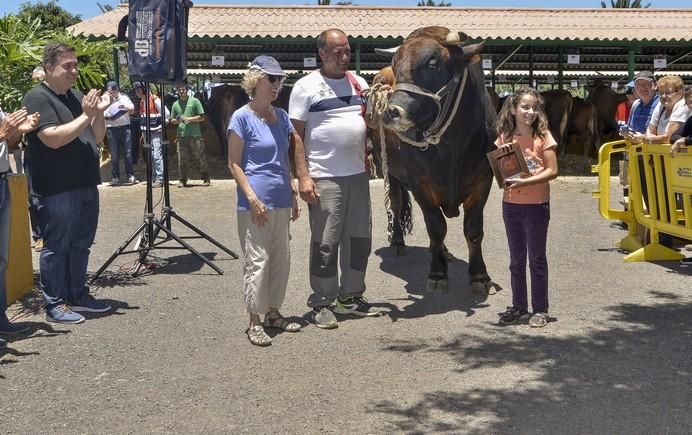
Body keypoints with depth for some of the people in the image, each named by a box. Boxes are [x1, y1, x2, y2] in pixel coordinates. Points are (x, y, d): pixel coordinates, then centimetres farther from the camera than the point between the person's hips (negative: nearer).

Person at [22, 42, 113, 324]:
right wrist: (86, 115, -19)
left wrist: (99, 112, -3)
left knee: (81, 245, 15)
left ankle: (78, 295, 27)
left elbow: (97, 138, 14)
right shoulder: (37, 98, -10)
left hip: (86, 185, 8)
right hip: (57, 190, -8)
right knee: (56, 247, 0)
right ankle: (55, 305, 8)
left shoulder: (76, 96, 13)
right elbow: (53, 138, -21)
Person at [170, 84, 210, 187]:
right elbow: (172, 120, 19)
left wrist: (189, 119, -9)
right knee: (181, 159, 0)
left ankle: (206, 179, 9)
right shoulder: (175, 104, 13)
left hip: (195, 135, -3)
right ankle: (182, 180, 8)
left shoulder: (194, 101, 4)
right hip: (181, 135, 3)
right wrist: (177, 120, -4)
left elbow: (202, 117, 2)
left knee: (201, 157, 0)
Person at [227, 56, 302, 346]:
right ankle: (254, 322, 6)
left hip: (281, 201, 7)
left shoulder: (281, 116, 12)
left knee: (281, 259, 11)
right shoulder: (242, 118, -7)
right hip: (256, 202, -7)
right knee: (257, 261, -3)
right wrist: (252, 198, -16)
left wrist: (292, 196, 16)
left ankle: (273, 312, 25)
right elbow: (234, 164, -8)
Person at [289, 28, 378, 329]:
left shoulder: (359, 83, 11)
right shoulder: (306, 87, -4)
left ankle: (350, 296, 25)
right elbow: (296, 135, -7)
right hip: (324, 179, -6)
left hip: (358, 174, 6)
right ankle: (321, 303, 12)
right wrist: (303, 177, -14)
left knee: (360, 237, 11)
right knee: (326, 243, -1)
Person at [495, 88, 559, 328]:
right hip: (511, 204, 4)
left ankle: (540, 310, 15)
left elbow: (552, 170, -12)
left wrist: (525, 181, -23)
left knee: (536, 258, 5)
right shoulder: (504, 137, 3)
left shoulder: (543, 136, -7)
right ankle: (519, 307, 26)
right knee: (516, 259, 14)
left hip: (536, 204, -4)